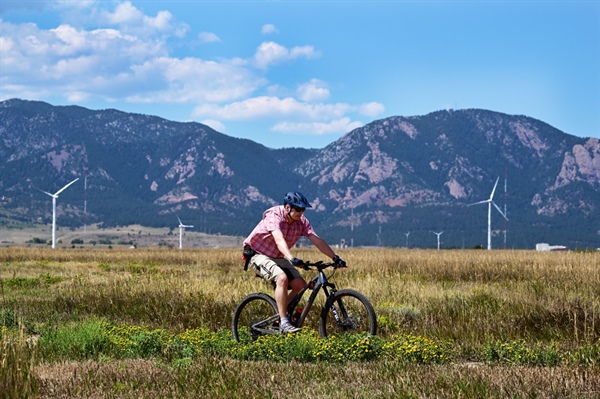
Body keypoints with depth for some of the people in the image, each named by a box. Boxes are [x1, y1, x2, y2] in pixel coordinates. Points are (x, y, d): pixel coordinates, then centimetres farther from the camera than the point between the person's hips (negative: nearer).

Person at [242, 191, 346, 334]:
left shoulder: (302, 222, -7)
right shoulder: (274, 215, -26)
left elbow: (317, 240, -11)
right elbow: (279, 239, -41)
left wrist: (335, 258, -21)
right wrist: (292, 259, -55)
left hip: (278, 257, 7)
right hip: (258, 254, -7)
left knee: (300, 285, -11)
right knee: (282, 278, -32)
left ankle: (279, 315, 5)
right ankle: (283, 323, -31)